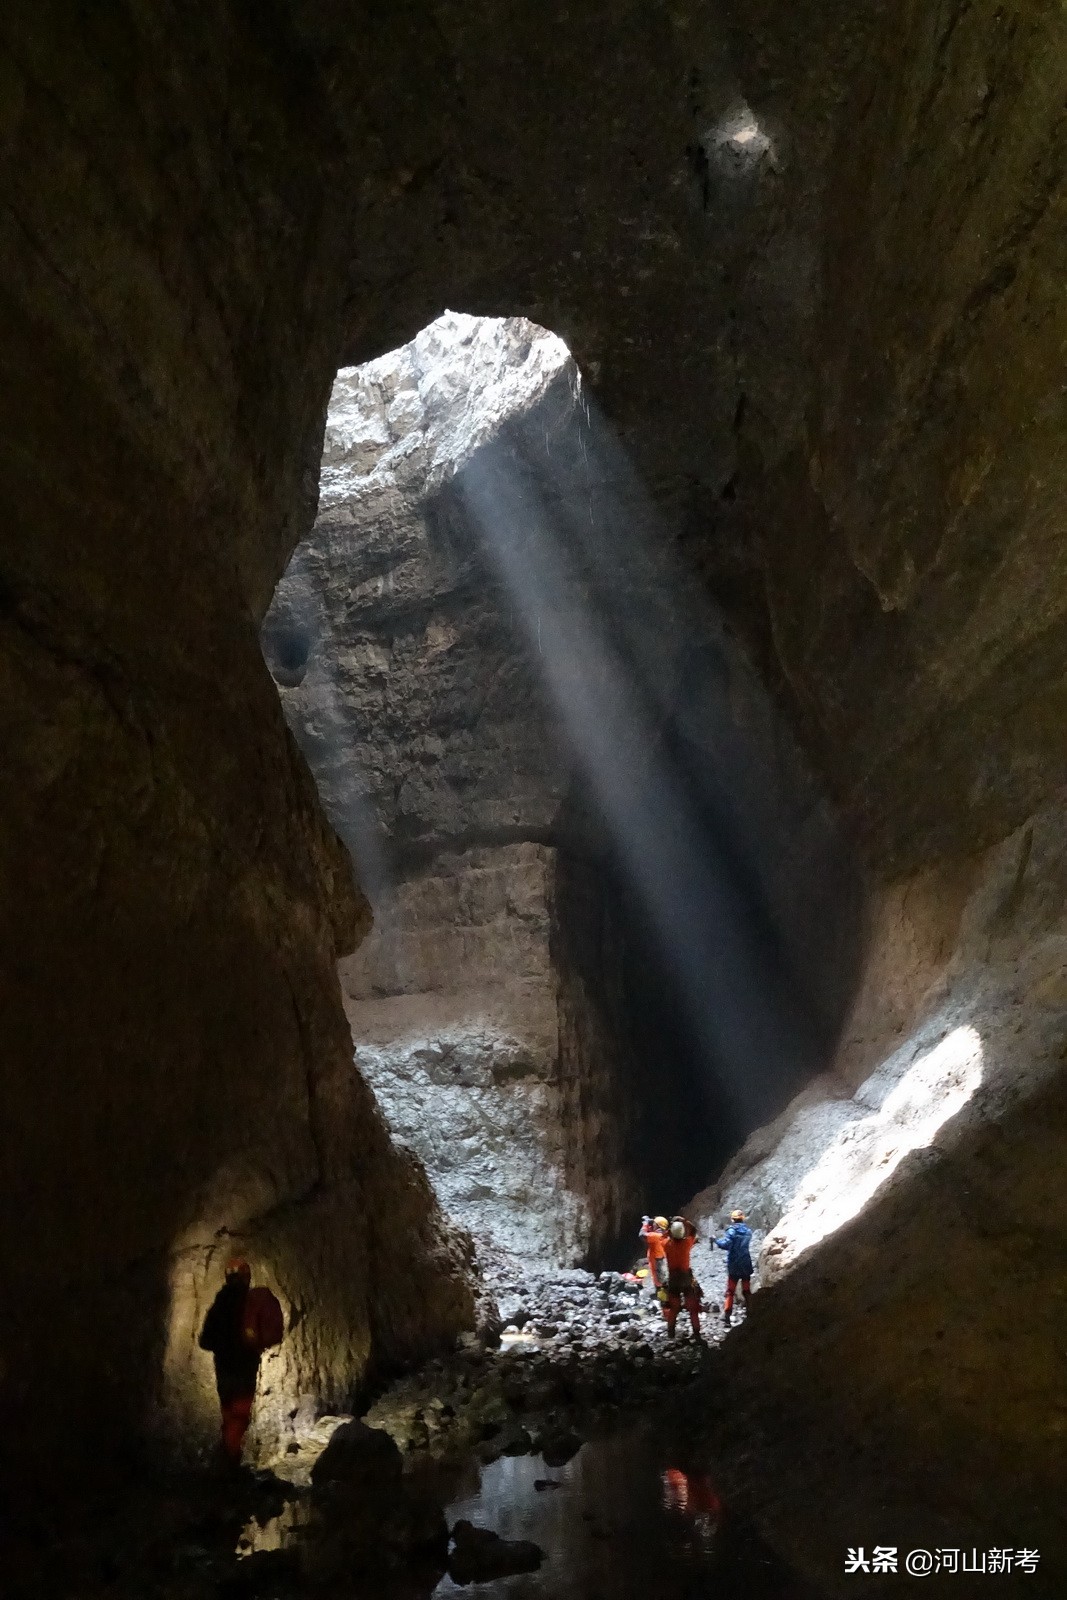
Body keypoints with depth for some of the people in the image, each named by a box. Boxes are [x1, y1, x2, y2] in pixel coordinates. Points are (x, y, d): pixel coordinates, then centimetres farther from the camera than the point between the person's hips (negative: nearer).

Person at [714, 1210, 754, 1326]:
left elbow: (726, 1244, -24)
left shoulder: (732, 1230, -12)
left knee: (730, 1291, 4)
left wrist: (717, 1240, -8)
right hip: (746, 1265, 3)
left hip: (734, 1266, -3)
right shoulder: (748, 1231, 3)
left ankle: (726, 1315, -5)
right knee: (747, 1291, 15)